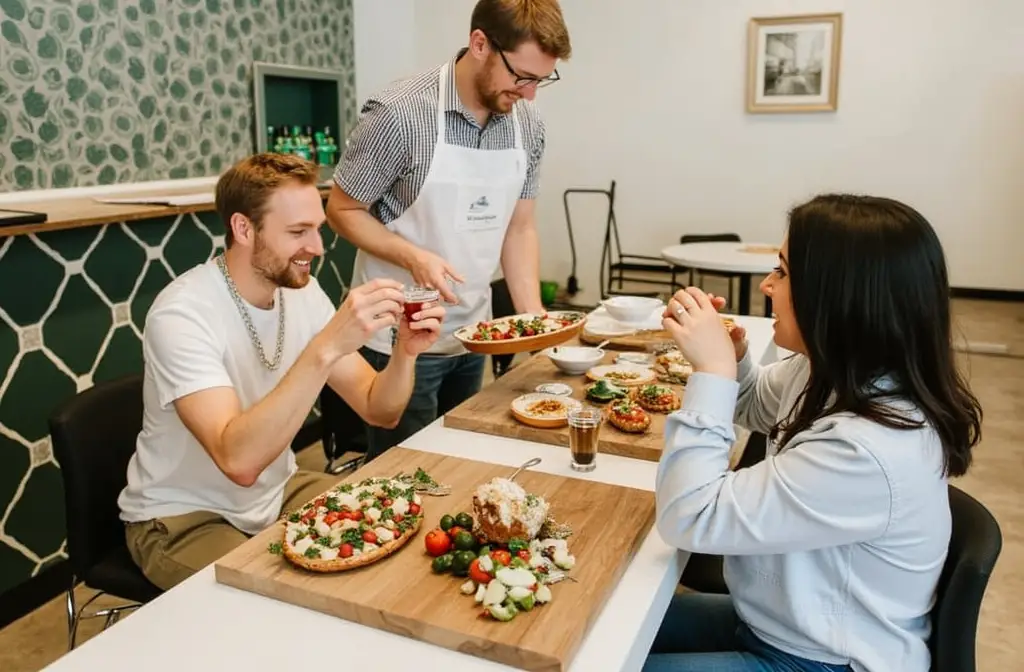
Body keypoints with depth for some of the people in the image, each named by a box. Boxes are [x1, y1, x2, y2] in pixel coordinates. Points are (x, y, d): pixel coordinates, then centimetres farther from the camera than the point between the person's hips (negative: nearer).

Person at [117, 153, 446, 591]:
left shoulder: (301, 290, -6)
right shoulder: (181, 314, -25)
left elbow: (378, 412, -5)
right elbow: (239, 460, -38)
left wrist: (405, 352, -25)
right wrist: (327, 346, -43)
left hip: (277, 492, 6)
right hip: (184, 519, -6)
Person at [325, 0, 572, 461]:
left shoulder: (527, 126, -1)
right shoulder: (398, 115, -19)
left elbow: (519, 228, 6)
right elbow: (342, 210, -10)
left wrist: (532, 313, -5)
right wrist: (413, 256, -25)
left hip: (473, 334, 6)